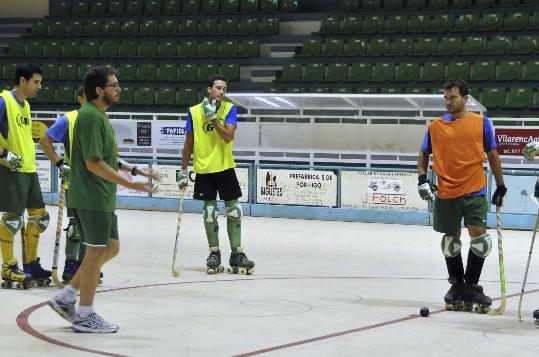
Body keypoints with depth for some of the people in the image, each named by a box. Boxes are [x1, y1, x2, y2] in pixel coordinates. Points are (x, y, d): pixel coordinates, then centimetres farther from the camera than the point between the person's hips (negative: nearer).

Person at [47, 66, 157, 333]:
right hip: (91, 197, -10)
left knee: (110, 248, 15)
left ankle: (66, 297, 19)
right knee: (98, 250, -1)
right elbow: (94, 163, -23)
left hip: (102, 198, 10)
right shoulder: (91, 117, -18)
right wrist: (130, 184, -23)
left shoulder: (98, 115, 14)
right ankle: (85, 316, 9)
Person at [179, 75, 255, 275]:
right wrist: (184, 171, 4)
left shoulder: (229, 109, -4)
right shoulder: (194, 112, -3)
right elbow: (189, 143, 3)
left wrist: (213, 117, -23)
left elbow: (228, 136, -17)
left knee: (234, 210, 1)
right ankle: (214, 253, 14)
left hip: (225, 167, 0)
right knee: (209, 211, 4)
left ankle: (236, 253, 8)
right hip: (203, 169, 0)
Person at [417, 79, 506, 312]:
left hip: (474, 190, -2)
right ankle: (457, 285, 25)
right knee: (451, 238, 9)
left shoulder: (481, 123, 1)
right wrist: (422, 179, -1)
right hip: (446, 192, 2)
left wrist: (500, 186, 9)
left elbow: (492, 155, 7)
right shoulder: (435, 127, 5)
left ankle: (471, 286, 4)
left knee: (479, 235, -9)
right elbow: (423, 155, 15)